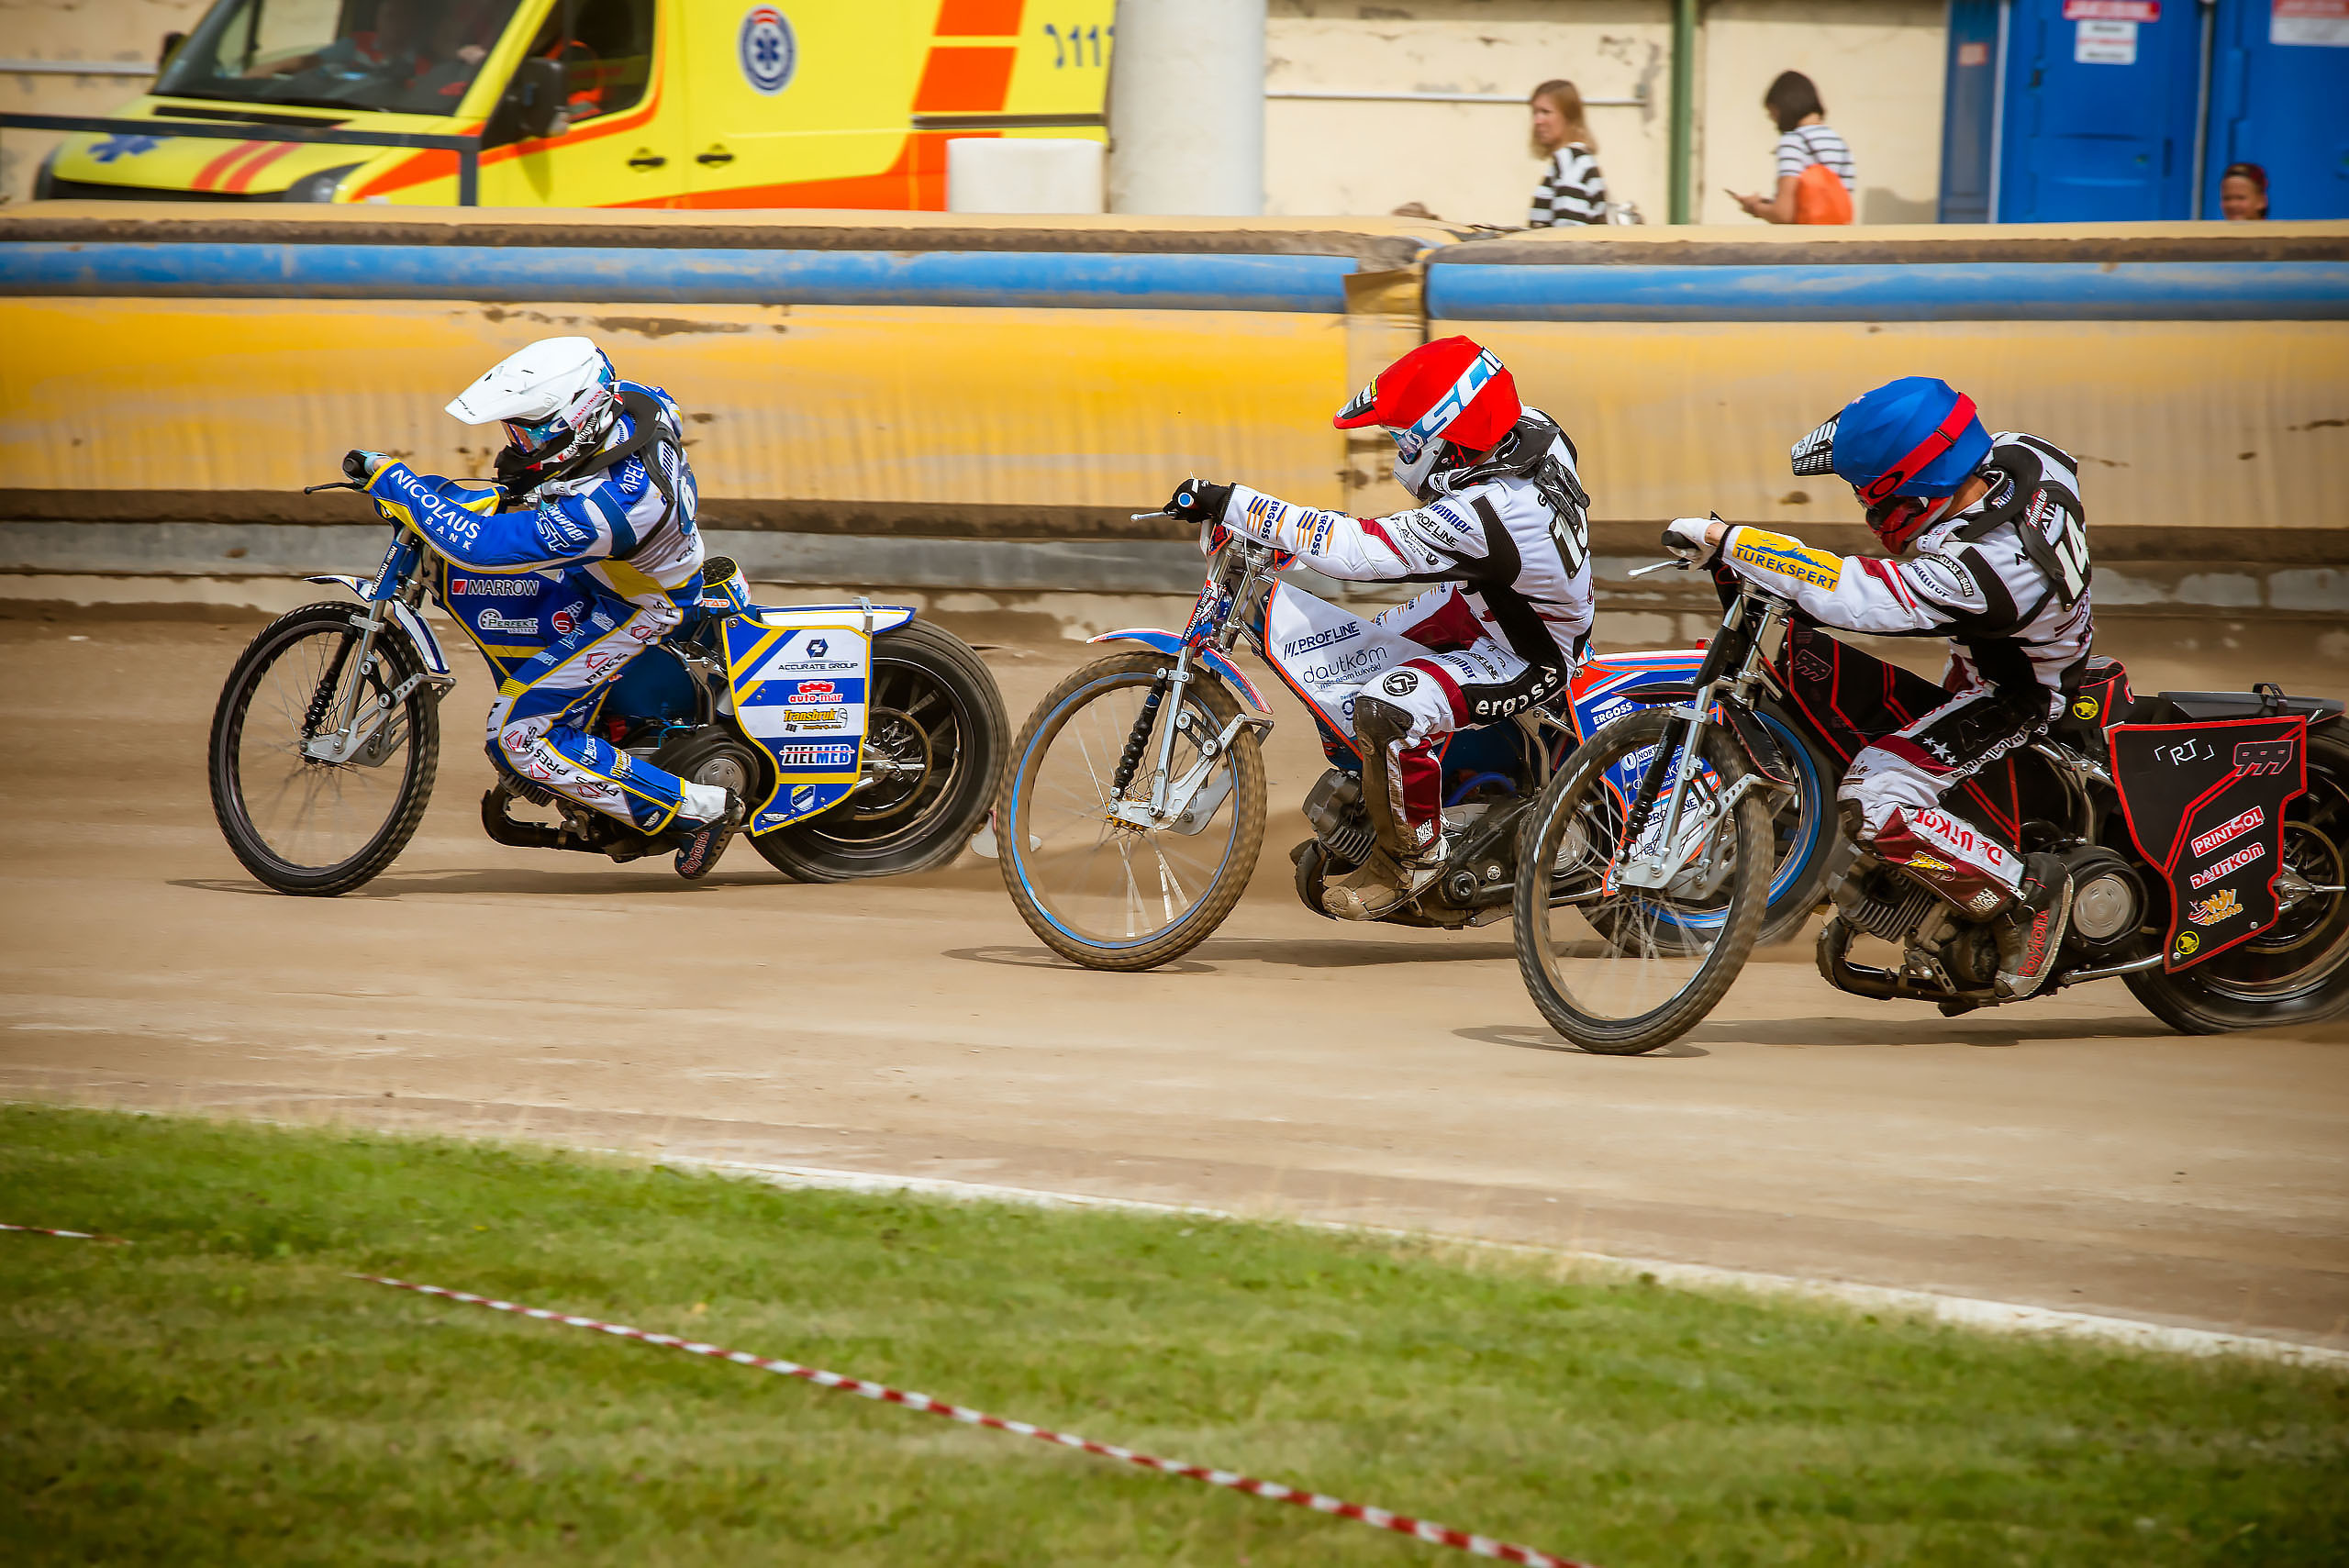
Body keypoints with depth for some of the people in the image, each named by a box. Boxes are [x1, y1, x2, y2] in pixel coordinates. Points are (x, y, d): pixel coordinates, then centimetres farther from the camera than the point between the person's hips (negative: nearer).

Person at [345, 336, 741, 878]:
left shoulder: (603, 508, -43)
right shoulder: (633, 402, -19)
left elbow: (477, 544, -41)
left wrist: (394, 481, -33)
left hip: (636, 606, -9)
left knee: (519, 736, -8)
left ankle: (697, 810, -3)